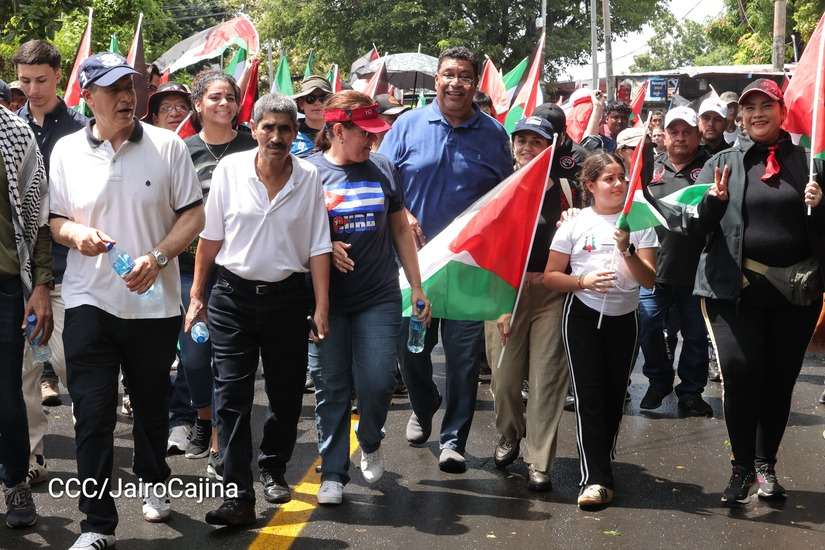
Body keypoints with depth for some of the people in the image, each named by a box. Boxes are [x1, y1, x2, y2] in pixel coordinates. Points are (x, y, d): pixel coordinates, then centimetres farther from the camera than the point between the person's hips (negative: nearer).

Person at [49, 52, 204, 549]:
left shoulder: (166, 145, -2)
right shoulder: (67, 151, 3)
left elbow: (194, 214, -1)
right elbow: (53, 219, 11)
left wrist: (157, 257, -16)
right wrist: (75, 233, -12)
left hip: (154, 301, 0)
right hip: (90, 302, 0)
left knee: (152, 405, 16)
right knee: (92, 415, -3)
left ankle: (153, 484, 42)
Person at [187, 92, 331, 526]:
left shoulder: (309, 178, -3)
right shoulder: (230, 169, -4)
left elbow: (318, 247, -1)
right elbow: (210, 238, 2)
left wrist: (322, 307, -4)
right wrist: (197, 296, 2)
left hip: (287, 297, 1)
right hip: (233, 296, -1)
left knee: (286, 393, 12)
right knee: (231, 396, -5)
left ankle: (273, 469, 35)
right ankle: (238, 496, -3)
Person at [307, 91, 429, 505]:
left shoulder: (382, 169, 7)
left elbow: (401, 230, 14)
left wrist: (416, 287, 12)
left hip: (379, 298, 2)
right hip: (327, 300, -1)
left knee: (377, 382, -6)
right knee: (330, 388, 3)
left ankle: (370, 442, 25)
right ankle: (333, 474, 15)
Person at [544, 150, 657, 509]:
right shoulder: (575, 225, -2)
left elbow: (649, 280, -6)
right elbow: (550, 277, -1)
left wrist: (626, 249, -22)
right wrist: (583, 281, -19)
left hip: (624, 318, 2)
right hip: (583, 316, -2)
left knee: (615, 395, 10)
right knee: (589, 396, -7)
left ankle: (602, 462, 31)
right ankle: (595, 479, -7)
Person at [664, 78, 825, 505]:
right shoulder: (723, 163, 7)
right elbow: (694, 225, 2)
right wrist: (712, 202, -18)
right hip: (737, 289, -1)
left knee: (781, 379, 8)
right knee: (741, 372, -13)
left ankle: (766, 465, 24)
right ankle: (742, 466, 3)